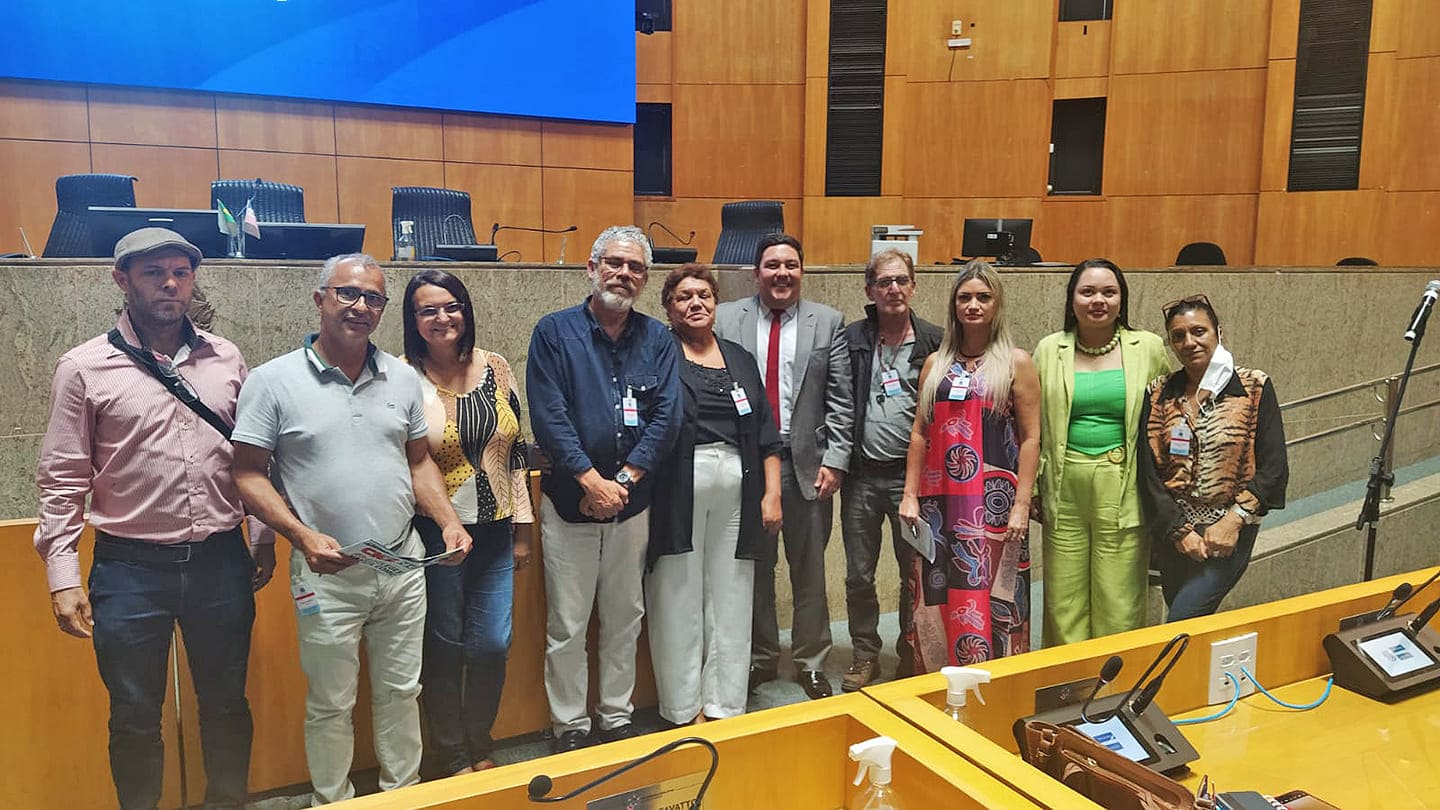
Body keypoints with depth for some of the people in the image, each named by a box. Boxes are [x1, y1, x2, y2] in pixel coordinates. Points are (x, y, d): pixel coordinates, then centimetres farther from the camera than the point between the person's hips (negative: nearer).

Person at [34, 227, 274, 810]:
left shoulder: (226, 359, 4)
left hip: (221, 563, 2)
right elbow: (63, 480, -2)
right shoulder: (84, 368, -3)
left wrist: (263, 539, 10)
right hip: (131, 570, -2)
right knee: (135, 718, 12)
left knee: (227, 706, 15)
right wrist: (63, 576, -6)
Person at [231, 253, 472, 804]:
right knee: (331, 704, 11)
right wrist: (303, 536, -20)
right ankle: (332, 801, 31)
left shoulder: (402, 378, 5)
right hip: (328, 573, -3)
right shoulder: (273, 382, -7)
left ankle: (404, 791, 35)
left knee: (401, 692, 16)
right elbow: (249, 476, -7)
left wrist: (448, 522, -2)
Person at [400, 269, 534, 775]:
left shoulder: (495, 369, 3)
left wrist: (522, 529, 10)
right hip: (435, 536, -3)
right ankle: (453, 757, 28)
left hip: (495, 533, 4)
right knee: (444, 647, 8)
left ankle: (480, 746, 29)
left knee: (493, 645, 7)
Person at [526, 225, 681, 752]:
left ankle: (617, 718, 29)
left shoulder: (656, 339, 5)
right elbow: (548, 416, -12)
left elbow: (667, 416, -4)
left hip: (632, 503, 3)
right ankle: (570, 726, 20)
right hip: (569, 500, -3)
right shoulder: (555, 332, -4)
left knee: (625, 619, 14)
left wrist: (624, 480, -14)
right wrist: (592, 481, -17)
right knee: (567, 626, 5)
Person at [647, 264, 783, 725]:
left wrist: (772, 493, 6)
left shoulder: (740, 359, 16)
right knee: (678, 601, 2)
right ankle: (684, 712, 14)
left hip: (737, 490, 4)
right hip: (677, 491, -4)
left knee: (731, 601, 7)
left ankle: (723, 709, 18)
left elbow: (766, 433, 14)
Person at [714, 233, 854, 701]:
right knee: (754, 567, 11)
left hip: (807, 462, 0)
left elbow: (840, 400, 2)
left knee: (809, 570, 9)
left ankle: (812, 664, 23)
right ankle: (760, 658, 27)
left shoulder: (828, 323, 4)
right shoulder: (725, 319, 2)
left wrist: (835, 459, -6)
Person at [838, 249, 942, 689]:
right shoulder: (851, 339, 3)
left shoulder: (934, 341, 0)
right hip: (862, 475, 1)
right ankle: (865, 654, 27)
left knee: (916, 574, 10)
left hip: (911, 474, -1)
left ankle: (911, 654, 28)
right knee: (858, 575, 10)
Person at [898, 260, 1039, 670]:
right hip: (940, 501, 4)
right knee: (936, 597, 7)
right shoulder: (936, 363, 11)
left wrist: (1021, 505, -10)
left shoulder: (1016, 362, 1)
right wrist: (910, 496, 4)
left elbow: (1030, 438, -3)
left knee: (988, 598, -1)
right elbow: (919, 432, 11)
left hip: (993, 502, -3)